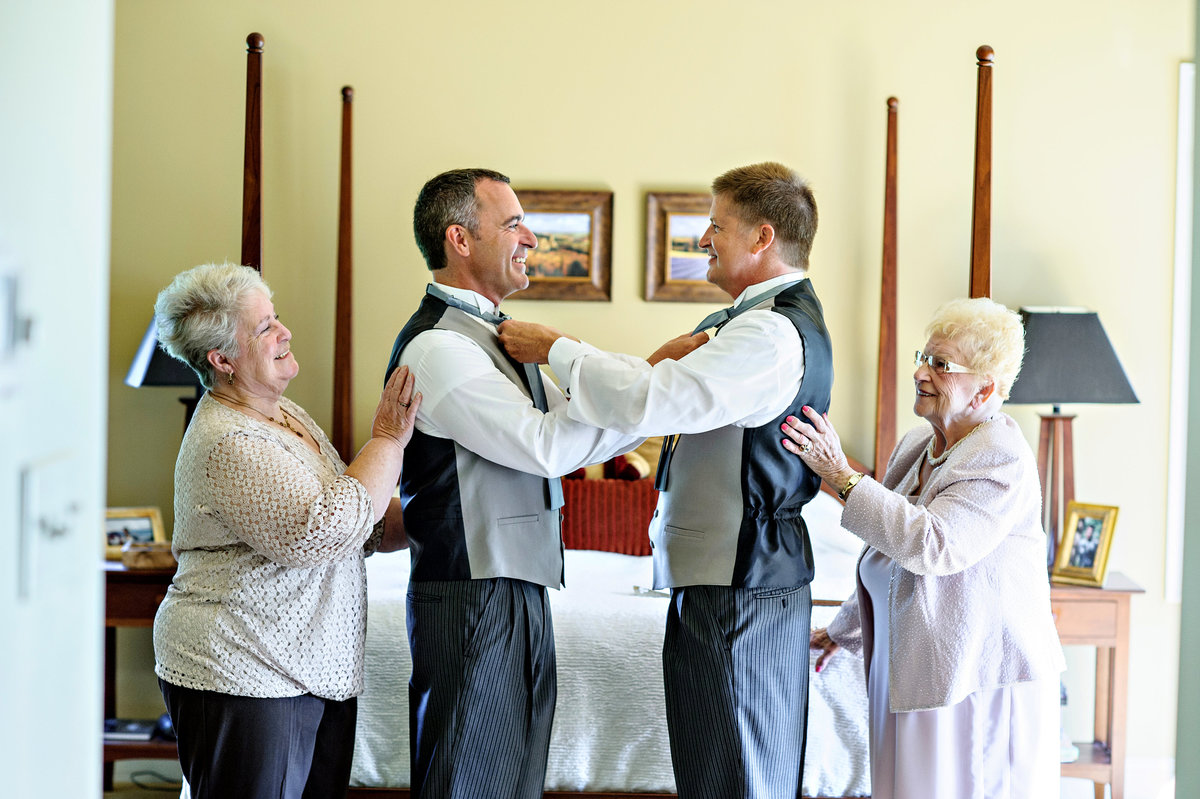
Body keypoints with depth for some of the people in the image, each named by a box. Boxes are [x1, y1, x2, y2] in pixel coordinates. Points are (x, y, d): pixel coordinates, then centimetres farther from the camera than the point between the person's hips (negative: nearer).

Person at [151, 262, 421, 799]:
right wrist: (388, 439, -15)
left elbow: (362, 524, 20)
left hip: (319, 673, 9)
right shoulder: (227, 443, -18)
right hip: (242, 679, -9)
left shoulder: (285, 414, 13)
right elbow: (324, 531, -26)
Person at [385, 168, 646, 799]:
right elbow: (546, 446, -21)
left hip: (521, 594, 9)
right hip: (472, 600, -9)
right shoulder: (436, 346, -16)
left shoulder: (495, 337, 16)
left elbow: (576, 427, 15)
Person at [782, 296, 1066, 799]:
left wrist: (841, 477, -28)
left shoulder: (1002, 461, -17)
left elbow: (933, 546, -30)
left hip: (981, 681, -8)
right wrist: (846, 629, 29)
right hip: (912, 676, 8)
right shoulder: (917, 444, 10)